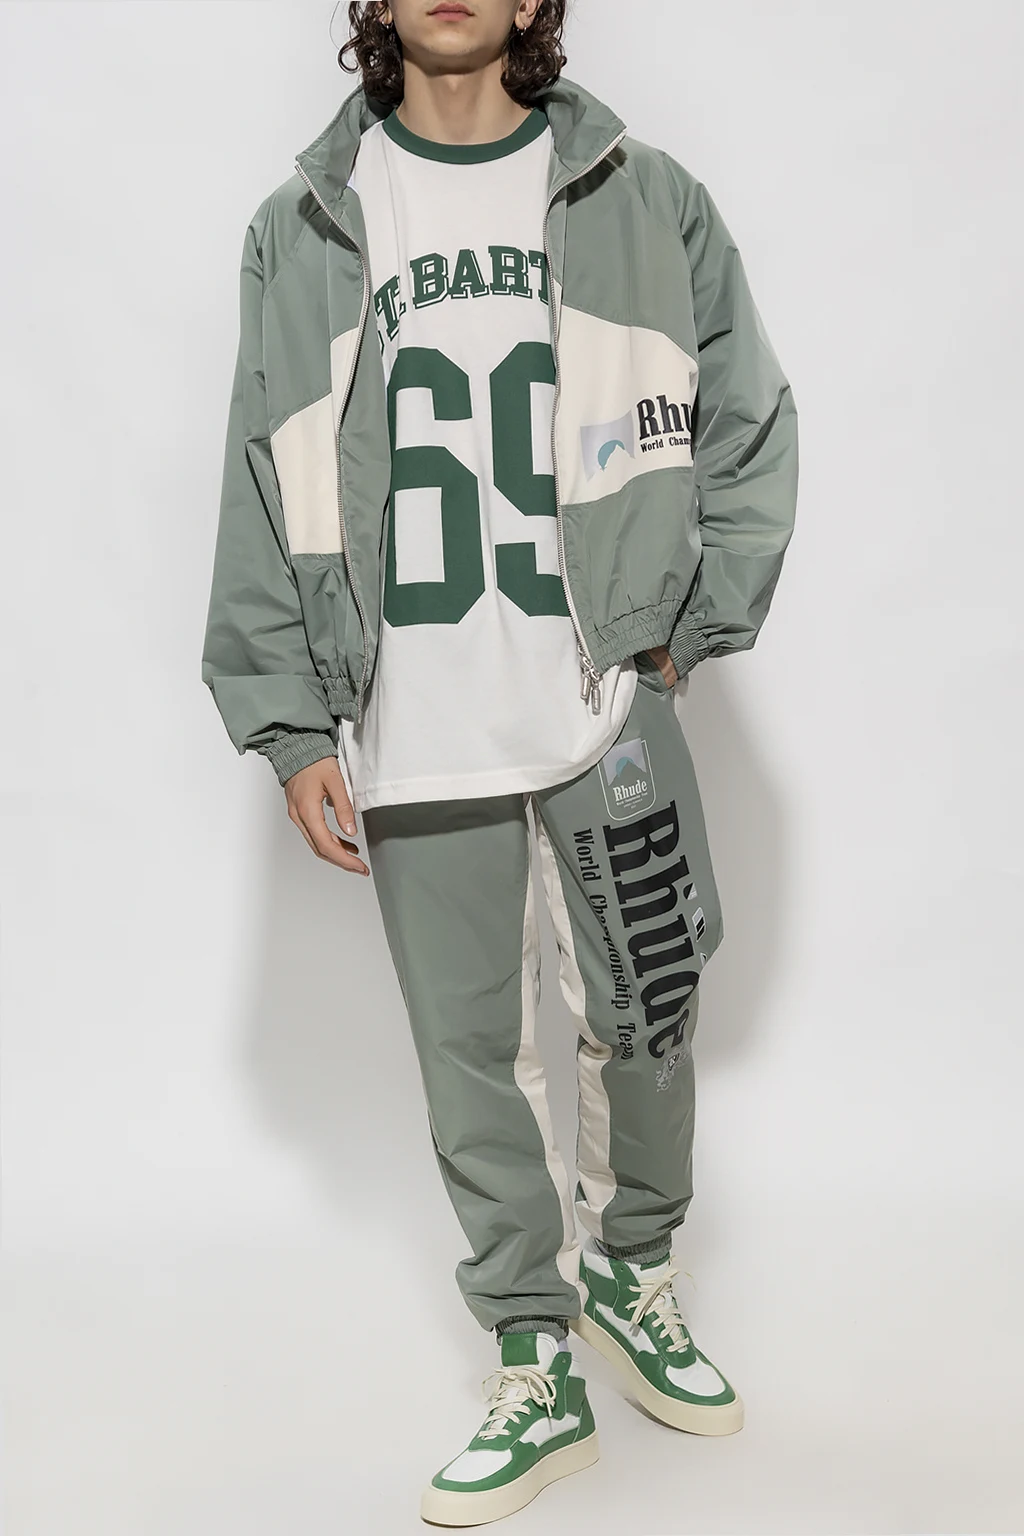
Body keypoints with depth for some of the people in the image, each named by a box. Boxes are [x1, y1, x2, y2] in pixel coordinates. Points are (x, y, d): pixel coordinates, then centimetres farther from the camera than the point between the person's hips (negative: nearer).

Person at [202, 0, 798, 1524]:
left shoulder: (649, 203, 4)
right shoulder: (303, 230, 6)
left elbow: (752, 432, 9)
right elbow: (265, 494, 4)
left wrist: (684, 630, 1)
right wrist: (292, 724, -1)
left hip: (608, 701, 0)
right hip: (411, 729, 1)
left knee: (646, 1016, 6)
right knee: (469, 1054, 7)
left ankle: (629, 1264, 34)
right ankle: (538, 1369, 23)